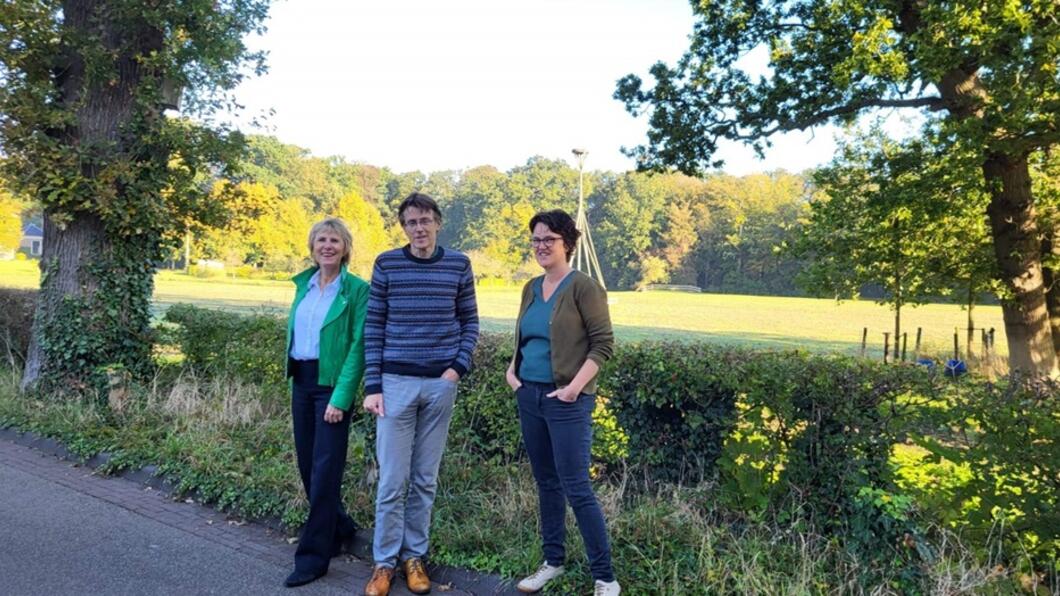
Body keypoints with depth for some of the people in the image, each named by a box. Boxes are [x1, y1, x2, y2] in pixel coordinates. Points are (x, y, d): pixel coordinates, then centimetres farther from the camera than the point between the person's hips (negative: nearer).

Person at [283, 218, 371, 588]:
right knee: (306, 464, 14)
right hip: (301, 381, 7)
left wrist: (341, 397, -18)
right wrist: (293, 376, 10)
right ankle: (339, 527, 34)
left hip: (331, 383, -7)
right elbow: (294, 329, 17)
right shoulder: (303, 283, 8)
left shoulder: (357, 289, -10)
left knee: (325, 469, -2)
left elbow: (358, 346, -13)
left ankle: (313, 555, 11)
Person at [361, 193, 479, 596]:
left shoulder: (458, 265, 3)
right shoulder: (387, 264, -1)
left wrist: (458, 367, -6)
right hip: (396, 382, -1)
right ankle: (385, 561, 18)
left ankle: (414, 555, 24)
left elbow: (469, 322, 8)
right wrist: (372, 386, -4)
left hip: (440, 384, 1)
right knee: (392, 479, 3)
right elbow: (373, 327, 1)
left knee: (425, 478, 10)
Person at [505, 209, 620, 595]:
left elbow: (604, 343, -12)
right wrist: (512, 368, 6)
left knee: (576, 488, -5)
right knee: (546, 482, 16)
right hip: (529, 396, 7)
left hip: (567, 401, -7)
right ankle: (553, 561, 30)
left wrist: (575, 387, -18)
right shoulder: (531, 289, 10)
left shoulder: (583, 287, -10)